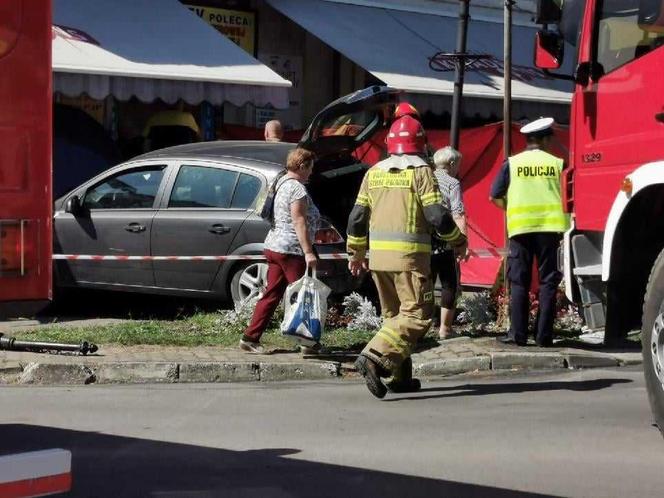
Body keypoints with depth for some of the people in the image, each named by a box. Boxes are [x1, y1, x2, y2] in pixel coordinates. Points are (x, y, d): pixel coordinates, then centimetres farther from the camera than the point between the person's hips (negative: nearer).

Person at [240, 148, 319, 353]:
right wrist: (308, 252, -21)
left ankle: (250, 338, 6)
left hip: (273, 246, 9)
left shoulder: (281, 184, 16)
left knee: (271, 295, 9)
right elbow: (299, 222, -20)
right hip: (291, 250, -9)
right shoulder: (297, 188, -14)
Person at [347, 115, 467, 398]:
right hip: (409, 256, -6)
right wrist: (458, 240, 7)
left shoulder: (374, 173, 11)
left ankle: (400, 376, 16)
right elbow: (437, 216, -11)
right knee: (416, 314, -6)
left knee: (394, 314, 16)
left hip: (378, 255, 6)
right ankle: (374, 357, -23)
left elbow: (357, 217, 13)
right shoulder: (421, 172, -6)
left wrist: (355, 252, 25)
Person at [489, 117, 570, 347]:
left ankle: (518, 334, 1)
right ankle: (544, 335, 3)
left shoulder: (512, 163, 4)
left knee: (519, 283, 5)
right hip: (551, 227, 0)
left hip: (520, 227, 0)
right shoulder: (557, 163, 3)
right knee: (548, 282, 5)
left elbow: (495, 196, 3)